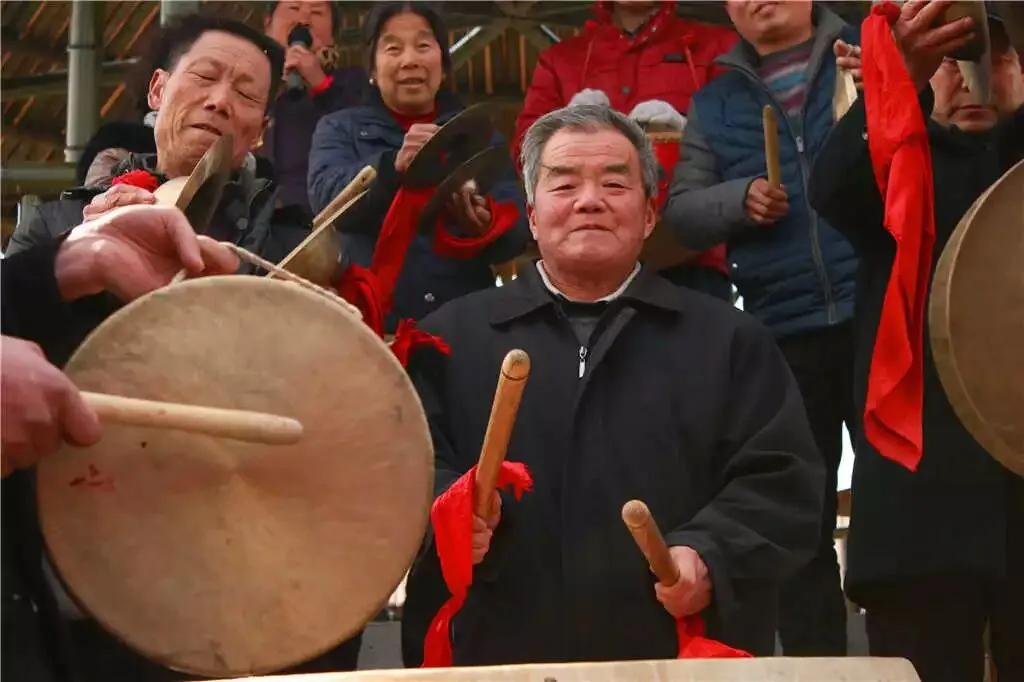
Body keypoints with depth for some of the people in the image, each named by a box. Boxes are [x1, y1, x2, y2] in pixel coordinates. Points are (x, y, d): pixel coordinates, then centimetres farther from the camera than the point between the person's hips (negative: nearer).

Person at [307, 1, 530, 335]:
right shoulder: (340, 128, 10)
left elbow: (516, 230, 1)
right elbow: (326, 197, -9)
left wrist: (484, 223, -21)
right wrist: (393, 165, -27)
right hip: (369, 324, -1)